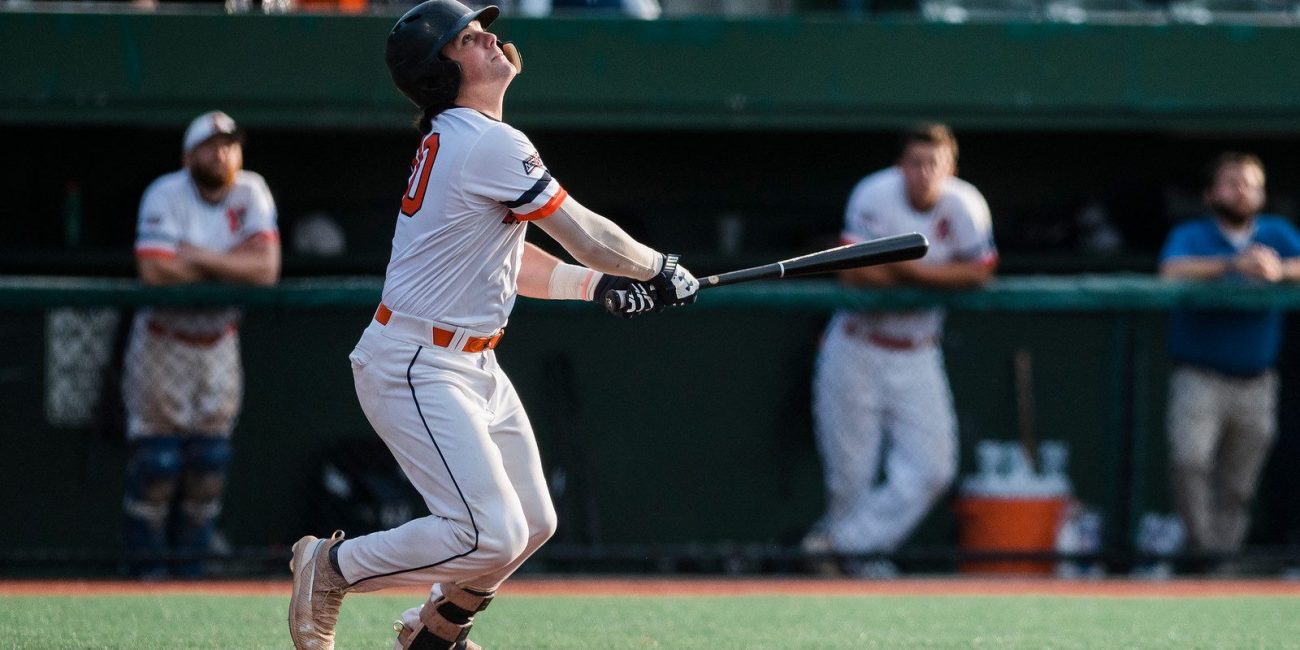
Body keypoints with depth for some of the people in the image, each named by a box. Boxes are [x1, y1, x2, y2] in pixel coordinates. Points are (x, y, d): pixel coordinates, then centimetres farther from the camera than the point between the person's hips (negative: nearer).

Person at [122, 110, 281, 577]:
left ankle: (189, 566, 13)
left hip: (218, 344, 4)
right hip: (163, 342, -4)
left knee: (209, 461, 4)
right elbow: (156, 272, -29)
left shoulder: (251, 194, -4)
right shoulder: (165, 196, -16)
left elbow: (267, 267, -15)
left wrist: (202, 258, -23)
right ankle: (146, 568, 2)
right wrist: (233, 266, -17)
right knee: (157, 460, -7)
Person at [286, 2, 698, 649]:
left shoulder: (452, 139, 13)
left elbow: (508, 262, 21)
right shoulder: (491, 145, -19)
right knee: (489, 536, -19)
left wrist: (600, 284, 13)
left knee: (531, 524, 13)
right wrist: (660, 269, 4)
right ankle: (330, 567, 0)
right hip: (416, 368, -10)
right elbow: (586, 236, -13)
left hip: (475, 368, 10)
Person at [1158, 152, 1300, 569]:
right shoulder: (1190, 236, 5)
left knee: (1238, 486, 5)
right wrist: (1234, 264, -27)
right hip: (1199, 377, -3)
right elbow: (1173, 272, -17)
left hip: (1255, 382, 3)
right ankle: (1203, 547, -20)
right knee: (1190, 460, -23)